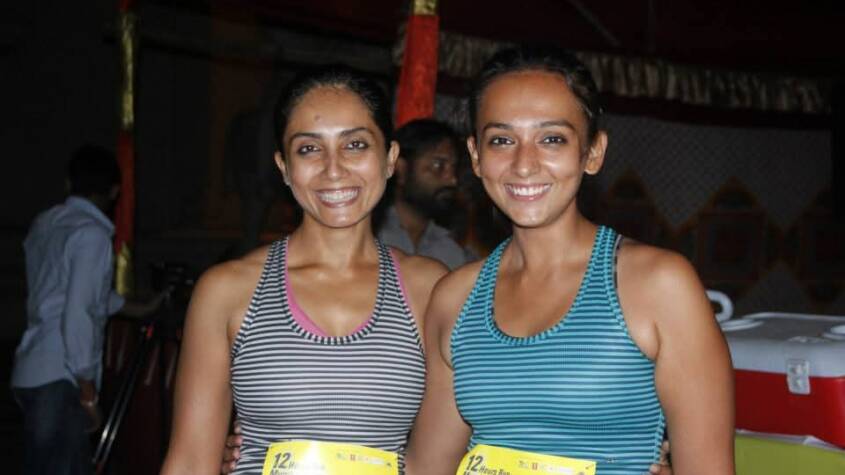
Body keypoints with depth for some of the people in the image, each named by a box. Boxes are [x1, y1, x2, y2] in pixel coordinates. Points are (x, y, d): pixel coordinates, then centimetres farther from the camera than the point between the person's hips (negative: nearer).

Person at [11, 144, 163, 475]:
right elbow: (77, 314, -19)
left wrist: (141, 309, 40)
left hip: (31, 372, 8)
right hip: (58, 379, -8)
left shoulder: (44, 224, 15)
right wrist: (87, 388, -14)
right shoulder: (92, 233, -12)